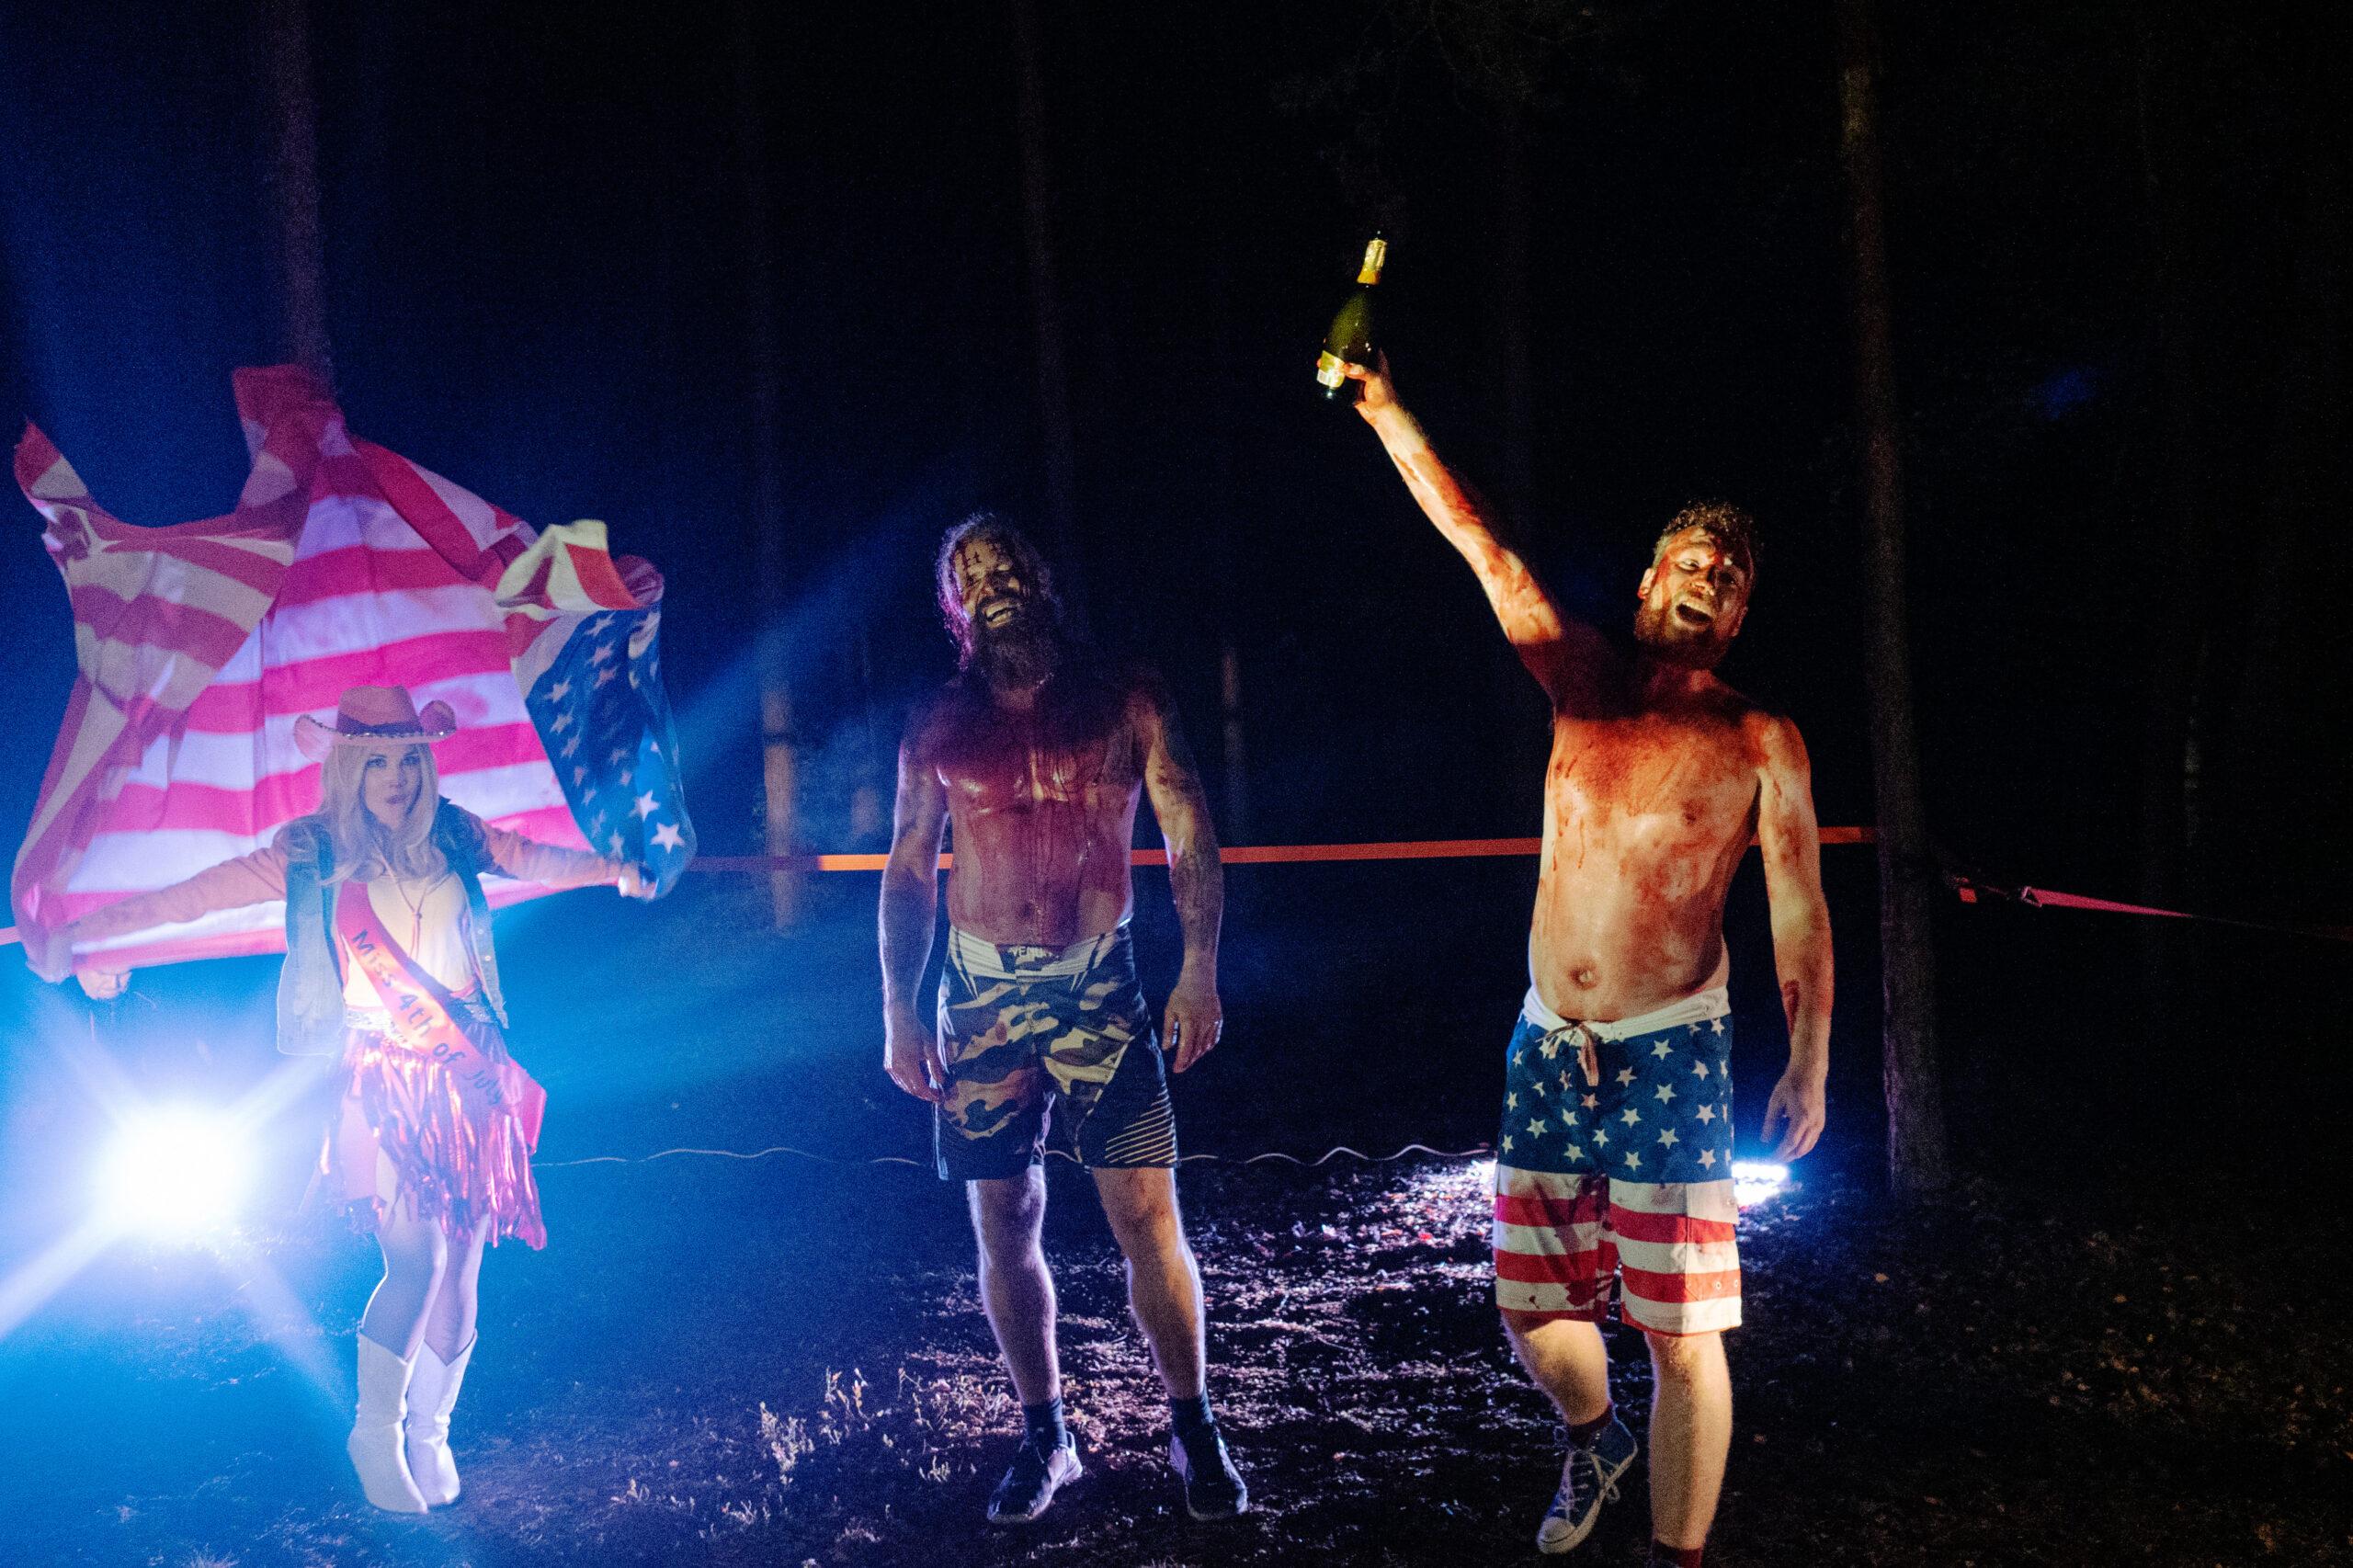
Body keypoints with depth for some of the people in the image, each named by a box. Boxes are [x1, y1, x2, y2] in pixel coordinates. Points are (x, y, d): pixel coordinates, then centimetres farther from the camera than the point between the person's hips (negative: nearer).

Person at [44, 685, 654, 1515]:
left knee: (462, 1265, 4)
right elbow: (196, 893, -1)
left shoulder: (455, 836, 4)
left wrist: (615, 870, 9)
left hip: (470, 1074, 3)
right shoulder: (312, 857, -2)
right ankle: (375, 1432, 5)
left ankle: (429, 1436, 20)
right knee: (415, 1260, -15)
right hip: (385, 1081, -3)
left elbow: (538, 860, 16)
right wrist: (88, 932, -2)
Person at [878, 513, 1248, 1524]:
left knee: (1146, 1213, -6)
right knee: (1004, 1225, 5)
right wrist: (898, 1012, 6)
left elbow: (1189, 840, 2)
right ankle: (1044, 1438, 20)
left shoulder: (1124, 702, 2)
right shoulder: (937, 728, 7)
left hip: (1099, 986, -2)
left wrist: (1200, 973, -8)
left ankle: (1193, 1430, 10)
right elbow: (908, 874, 12)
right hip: (981, 995, 2)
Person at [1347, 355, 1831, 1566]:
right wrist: (1387, 414, 1)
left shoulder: (1756, 741, -1)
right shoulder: (1585, 684, 7)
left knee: (1680, 1331, -4)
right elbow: (1477, 541, 4)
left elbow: (1799, 912, -2)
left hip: (1668, 1057, -4)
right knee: (1534, 1310, 13)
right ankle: (1593, 1437, 43)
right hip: (1547, 1048, 4)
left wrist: (1810, 1062, -11)